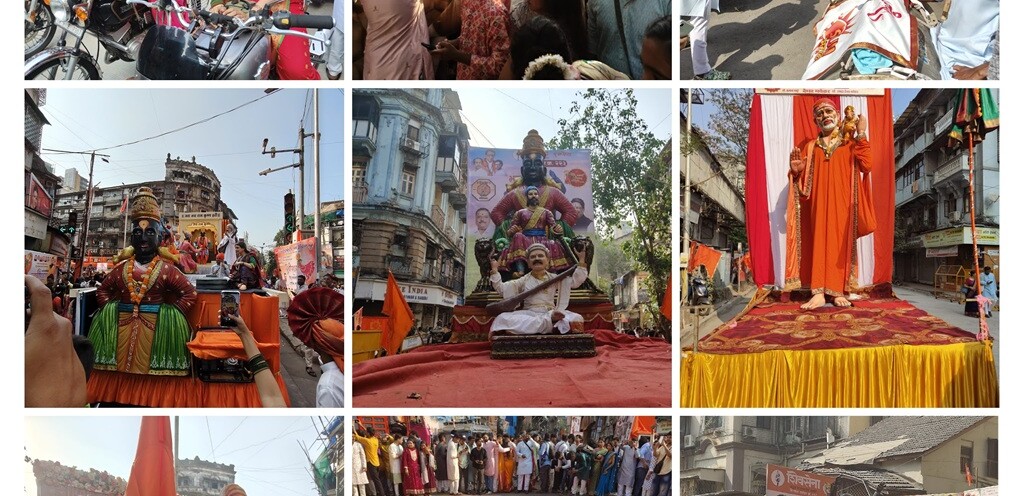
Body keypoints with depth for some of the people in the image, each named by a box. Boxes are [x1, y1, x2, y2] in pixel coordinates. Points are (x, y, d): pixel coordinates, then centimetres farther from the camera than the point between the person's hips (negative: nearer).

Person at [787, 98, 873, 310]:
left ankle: (838, 291, -1)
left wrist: (861, 135, -9)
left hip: (841, 205, -1)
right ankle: (818, 293, -11)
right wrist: (796, 171, -13)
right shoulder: (810, 147, 15)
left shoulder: (850, 145, 11)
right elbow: (801, 180, 11)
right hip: (818, 205, 1)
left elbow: (866, 166, -7)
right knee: (818, 244, -7)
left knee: (840, 244, -4)